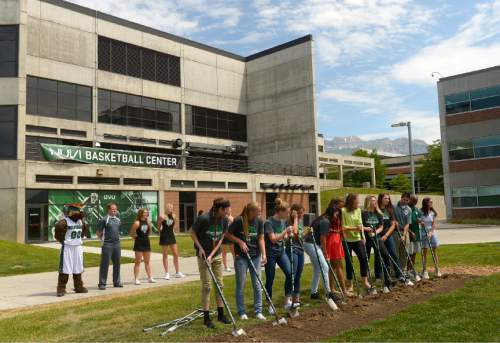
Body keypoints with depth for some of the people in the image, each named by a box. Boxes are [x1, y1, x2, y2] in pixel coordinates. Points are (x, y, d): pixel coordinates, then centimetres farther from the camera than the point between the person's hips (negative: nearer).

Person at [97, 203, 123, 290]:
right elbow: (98, 232, -5)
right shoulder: (104, 220, -7)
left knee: (117, 263, 11)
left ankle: (116, 282, 21)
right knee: (105, 264, -2)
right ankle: (102, 283, 5)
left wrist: (117, 237, 14)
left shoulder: (118, 220, 12)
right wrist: (103, 239, -2)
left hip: (117, 244, 6)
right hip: (107, 245, -6)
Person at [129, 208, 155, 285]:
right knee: (138, 262, -2)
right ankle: (136, 279, 2)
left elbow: (149, 233, 7)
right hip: (139, 244, -6)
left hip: (146, 242, 6)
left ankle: (150, 278, 18)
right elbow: (131, 233, -11)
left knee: (147, 262, 12)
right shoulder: (137, 223, -12)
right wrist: (136, 238, -3)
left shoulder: (147, 222, 7)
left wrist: (149, 224, -3)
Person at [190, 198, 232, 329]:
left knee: (220, 284, 9)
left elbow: (221, 239, -4)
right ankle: (206, 317, 11)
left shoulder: (224, 220, -9)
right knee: (206, 286, -1)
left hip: (217, 255, 5)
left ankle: (221, 314, 22)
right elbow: (192, 232, -10)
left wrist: (212, 255, -12)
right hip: (203, 256, -5)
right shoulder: (204, 218, -24)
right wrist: (200, 248, -13)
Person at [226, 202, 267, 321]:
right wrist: (240, 241, -15)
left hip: (255, 256, 3)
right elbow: (228, 235, -3)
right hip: (241, 256, -3)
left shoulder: (259, 221, -3)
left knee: (257, 284, 6)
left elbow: (261, 239, -2)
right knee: (241, 285, 5)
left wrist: (264, 254, -12)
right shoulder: (238, 221, -14)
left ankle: (258, 311, 16)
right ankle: (241, 312, 17)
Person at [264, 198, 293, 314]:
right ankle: (270, 305, 16)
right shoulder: (268, 222, -15)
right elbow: (273, 239, -20)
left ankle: (287, 300, 0)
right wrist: (285, 231, -22)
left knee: (290, 273, -11)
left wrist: (288, 235, -6)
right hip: (270, 254, -6)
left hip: (281, 252, 6)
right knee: (270, 280, 2)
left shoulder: (282, 221, 6)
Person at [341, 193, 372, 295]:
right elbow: (342, 227, -14)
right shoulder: (343, 211, -13)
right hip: (346, 240, -4)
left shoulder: (358, 210, 4)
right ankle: (350, 285, 16)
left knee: (363, 258, -7)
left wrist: (362, 234, -13)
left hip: (357, 239, 4)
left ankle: (365, 281, 8)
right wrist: (355, 228, -22)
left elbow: (360, 223, 2)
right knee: (349, 262, 3)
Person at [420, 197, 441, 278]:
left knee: (435, 251, 4)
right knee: (424, 252, 2)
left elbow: (434, 224, -2)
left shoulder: (433, 213, 1)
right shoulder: (421, 213, -7)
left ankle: (437, 270, 12)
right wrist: (420, 222, -23)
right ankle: (424, 271, 8)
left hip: (432, 233, 3)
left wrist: (431, 232, -13)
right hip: (424, 233, -3)